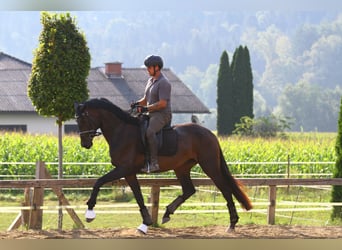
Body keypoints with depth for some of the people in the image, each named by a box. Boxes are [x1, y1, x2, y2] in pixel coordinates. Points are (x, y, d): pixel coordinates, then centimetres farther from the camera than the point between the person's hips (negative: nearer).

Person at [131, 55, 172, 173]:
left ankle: (154, 162, -35)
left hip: (162, 115, -10)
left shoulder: (163, 83, -13)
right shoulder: (150, 81, 17)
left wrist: (146, 108, -22)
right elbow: (145, 100, 25)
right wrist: (137, 104, 4)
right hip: (152, 114, 10)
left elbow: (162, 103, -20)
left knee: (149, 132, -34)